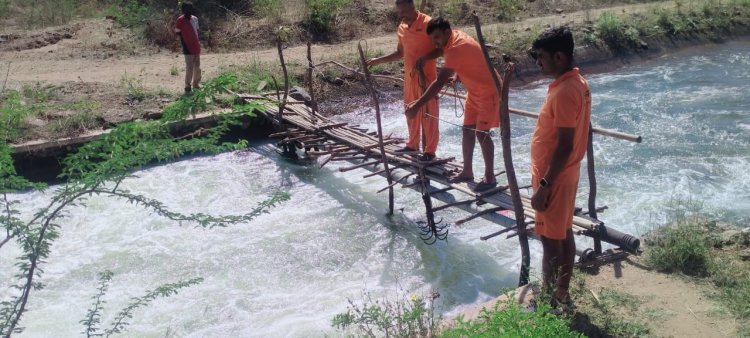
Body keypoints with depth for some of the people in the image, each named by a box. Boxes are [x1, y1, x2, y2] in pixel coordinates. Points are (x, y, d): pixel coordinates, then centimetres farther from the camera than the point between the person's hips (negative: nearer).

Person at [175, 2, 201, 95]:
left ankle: (196, 85, 28)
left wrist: (198, 43, 16)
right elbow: (177, 32, -9)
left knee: (197, 67, 15)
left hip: (196, 47, 7)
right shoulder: (181, 20, -13)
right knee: (189, 68, -6)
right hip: (188, 48, -7)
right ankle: (187, 88, 1)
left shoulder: (195, 18, 7)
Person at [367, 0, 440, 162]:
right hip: (409, 76, 7)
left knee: (428, 113, -2)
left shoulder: (428, 23, -13)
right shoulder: (401, 27, 10)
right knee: (411, 112, 14)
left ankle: (430, 150, 4)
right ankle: (412, 144, 27)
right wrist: (378, 60, 13)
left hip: (426, 75, -7)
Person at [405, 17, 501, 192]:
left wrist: (417, 105, -37)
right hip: (474, 91, 10)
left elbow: (439, 83, -36)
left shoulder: (457, 48, -31)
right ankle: (467, 171, 20)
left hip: (488, 92, -10)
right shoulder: (453, 37, -3)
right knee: (467, 129, 11)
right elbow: (440, 50, 19)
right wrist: (421, 59, -2)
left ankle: (490, 177, 3)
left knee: (482, 133, -8)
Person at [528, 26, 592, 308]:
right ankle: (561, 295, 30)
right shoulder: (577, 82, 7)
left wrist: (543, 186, -22)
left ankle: (550, 302, 13)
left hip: (554, 178, -10)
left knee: (551, 240, 1)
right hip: (566, 174, 10)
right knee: (564, 234, 17)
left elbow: (564, 146, -25)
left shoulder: (564, 91, -24)